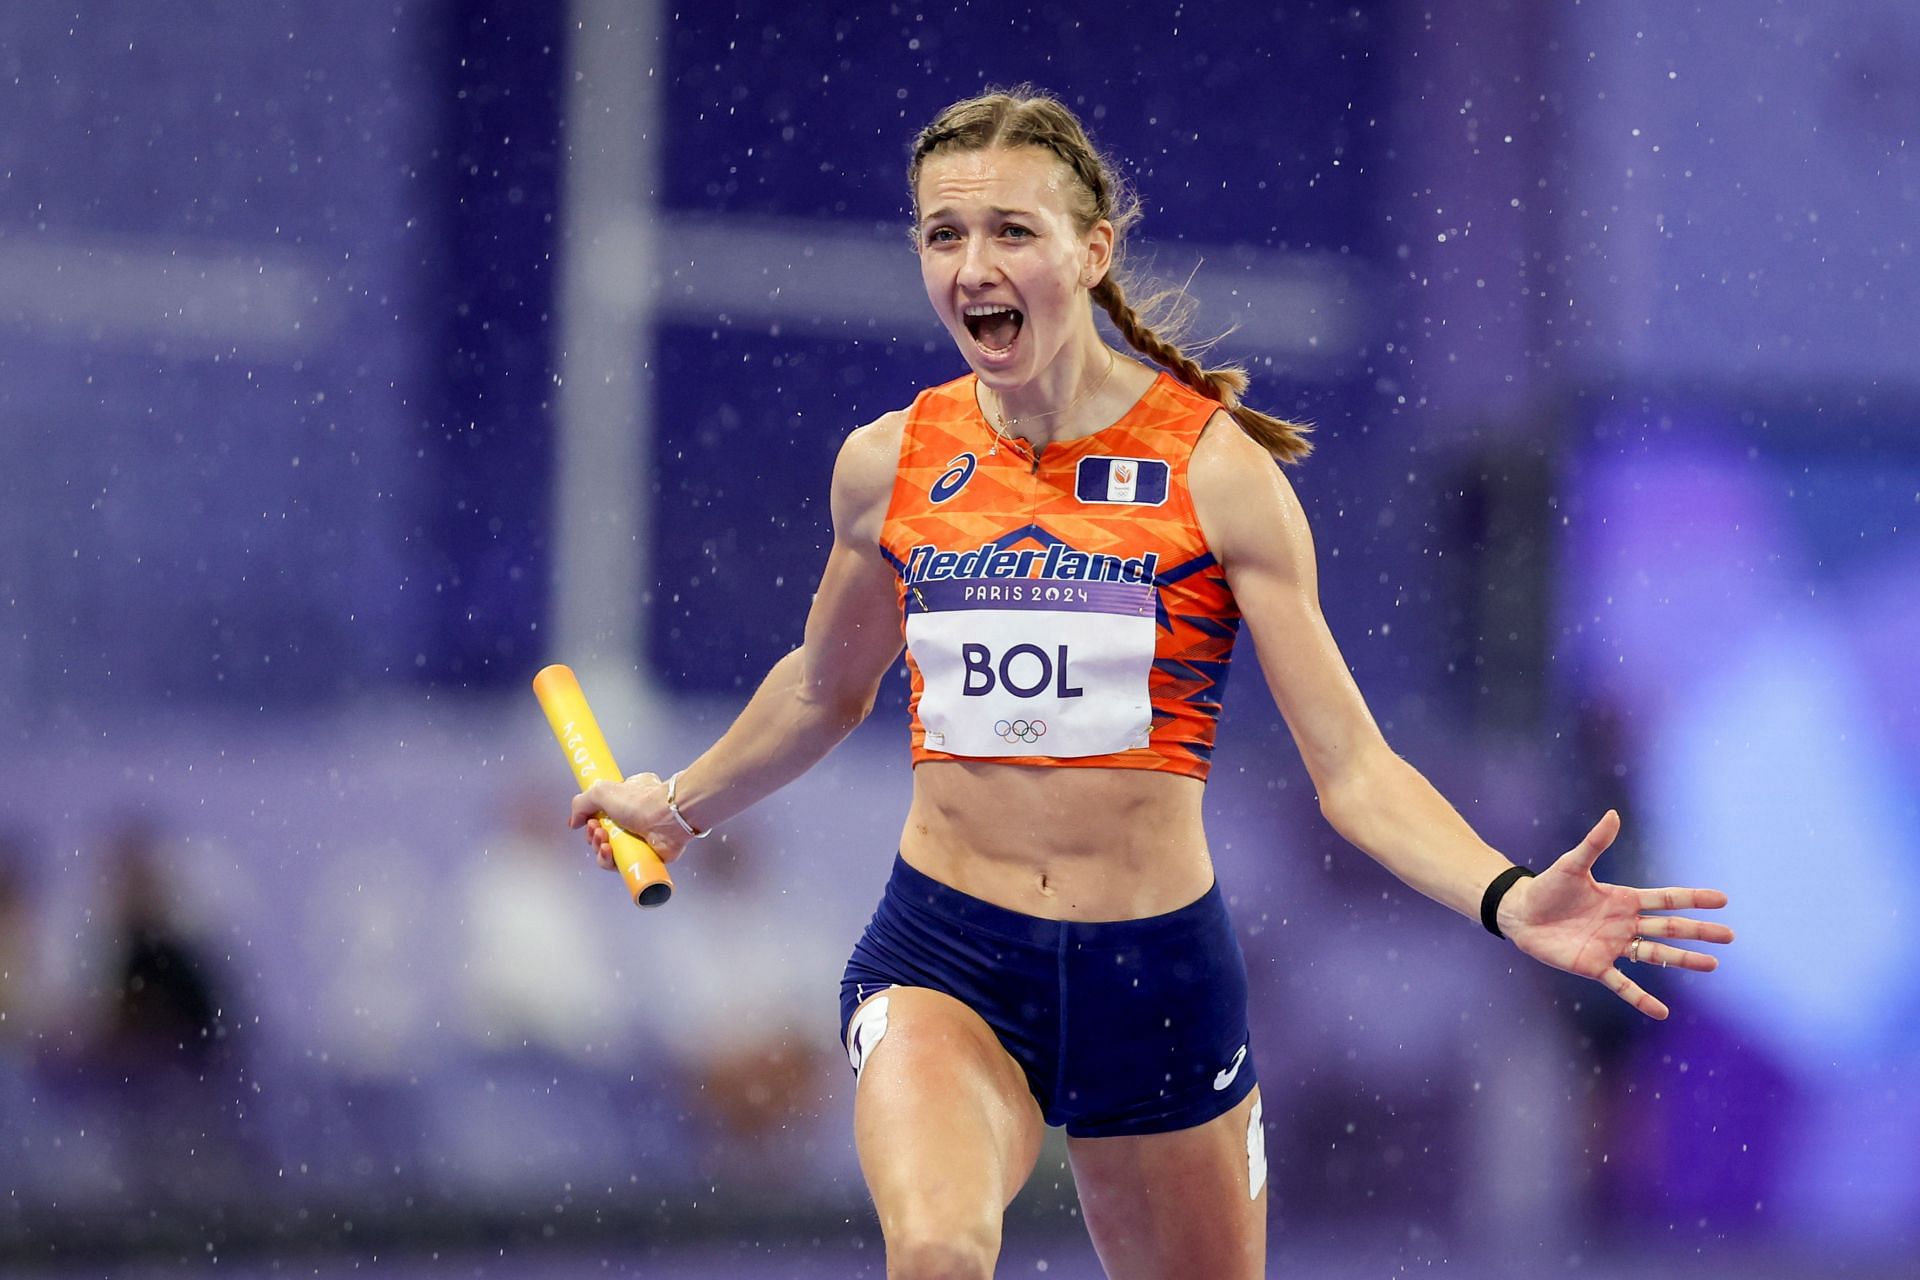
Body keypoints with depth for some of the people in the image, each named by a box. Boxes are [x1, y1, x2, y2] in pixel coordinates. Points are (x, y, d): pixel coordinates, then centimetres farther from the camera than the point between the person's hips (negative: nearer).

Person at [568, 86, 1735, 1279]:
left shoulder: (1214, 471, -6)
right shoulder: (889, 466, 2)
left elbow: (1352, 767, -9)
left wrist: (1509, 899, -26)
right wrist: (681, 806, 39)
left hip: (1158, 973, 0)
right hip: (943, 961, 0)